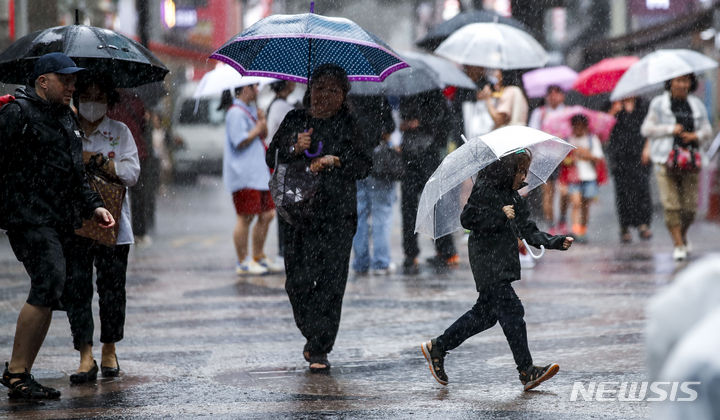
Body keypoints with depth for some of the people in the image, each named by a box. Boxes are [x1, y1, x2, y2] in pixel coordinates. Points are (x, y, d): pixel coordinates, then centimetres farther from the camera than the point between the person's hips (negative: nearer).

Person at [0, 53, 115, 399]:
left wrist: (94, 206, 19)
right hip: (29, 218, -9)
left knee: (49, 294, 6)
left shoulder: (68, 118, 22)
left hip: (61, 222, 9)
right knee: (49, 283, -20)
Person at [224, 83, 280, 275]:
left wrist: (263, 121, 6)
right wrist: (257, 129, -9)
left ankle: (258, 257, 21)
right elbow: (240, 142, -20)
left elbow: (263, 136, 23)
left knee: (267, 214, 11)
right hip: (244, 176, -10)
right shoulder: (236, 113, -12)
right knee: (245, 218, -7)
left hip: (258, 174, 10)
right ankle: (243, 263, -2)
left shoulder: (251, 110, 19)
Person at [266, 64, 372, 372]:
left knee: (330, 280, -8)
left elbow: (364, 164, 2)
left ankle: (319, 349, -5)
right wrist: (295, 149, -9)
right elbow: (272, 158, 9)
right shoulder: (294, 121, 12)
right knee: (298, 279, -3)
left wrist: (336, 160, -13)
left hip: (337, 213, -2)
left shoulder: (349, 126, 7)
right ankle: (314, 336, 19)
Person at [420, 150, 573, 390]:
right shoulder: (484, 189, -9)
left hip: (503, 262, 9)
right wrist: (500, 215, -21)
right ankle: (527, 372, -8)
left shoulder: (514, 197, 15)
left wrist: (557, 242, 0)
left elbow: (530, 232, 12)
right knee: (511, 310, -10)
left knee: (486, 312, 13)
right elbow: (467, 219, -15)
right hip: (486, 260, -9)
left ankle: (437, 347, 24)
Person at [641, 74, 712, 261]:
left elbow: (707, 129, 17)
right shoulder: (659, 103, 3)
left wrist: (696, 136, -5)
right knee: (671, 205, -10)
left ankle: (683, 234, 29)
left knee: (690, 206, 1)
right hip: (665, 160, -3)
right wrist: (670, 129, -9)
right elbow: (646, 129, 0)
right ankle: (678, 244, -2)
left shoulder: (696, 104, 13)